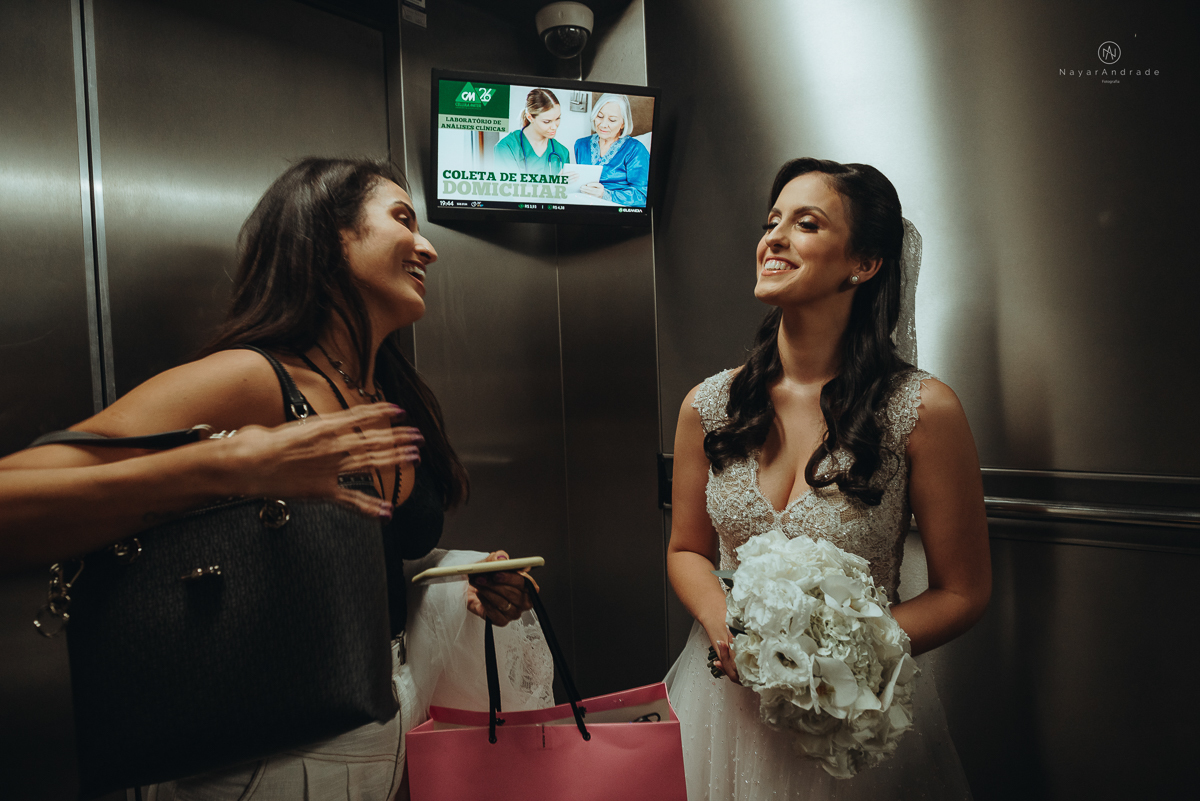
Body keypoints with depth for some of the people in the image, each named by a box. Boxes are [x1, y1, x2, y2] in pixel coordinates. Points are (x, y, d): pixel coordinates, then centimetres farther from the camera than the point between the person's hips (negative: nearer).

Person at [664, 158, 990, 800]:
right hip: (727, 696, 3)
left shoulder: (924, 410, -16)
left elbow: (963, 592, -8)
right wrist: (724, 624, -16)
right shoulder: (708, 405, -8)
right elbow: (687, 551, 3)